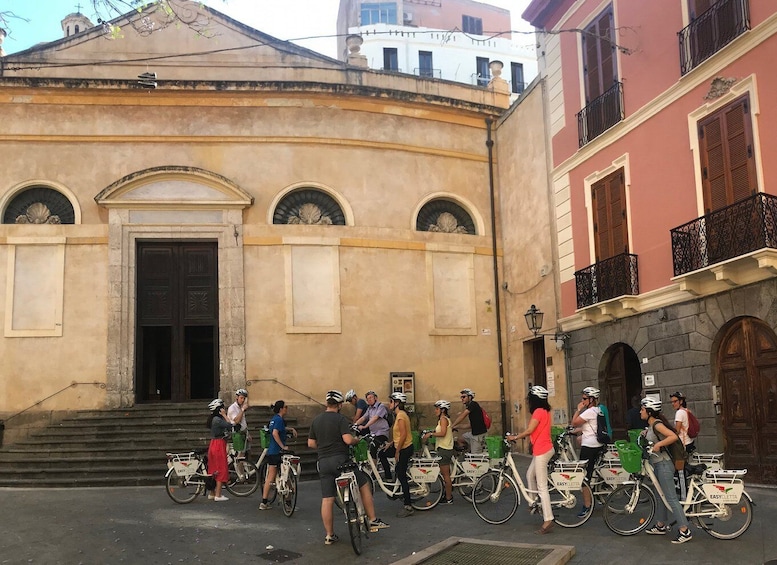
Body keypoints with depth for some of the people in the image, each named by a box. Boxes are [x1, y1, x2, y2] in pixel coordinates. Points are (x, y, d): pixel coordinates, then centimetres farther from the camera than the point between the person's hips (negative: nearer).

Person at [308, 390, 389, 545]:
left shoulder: (316, 420, 10)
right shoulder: (341, 419, -7)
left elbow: (311, 443, 12)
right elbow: (348, 439, -18)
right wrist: (357, 440, 2)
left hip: (323, 462, 5)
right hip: (340, 460, -5)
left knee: (327, 500, 5)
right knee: (364, 485, 12)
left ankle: (329, 535, 9)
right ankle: (373, 520, 12)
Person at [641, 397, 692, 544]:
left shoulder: (657, 424, -19)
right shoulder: (651, 425, 10)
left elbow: (674, 437, -29)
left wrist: (658, 444, -28)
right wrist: (645, 435, 11)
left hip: (664, 464, -10)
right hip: (657, 464, 10)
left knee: (671, 498, -8)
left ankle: (685, 531, -5)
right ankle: (661, 526, 29)